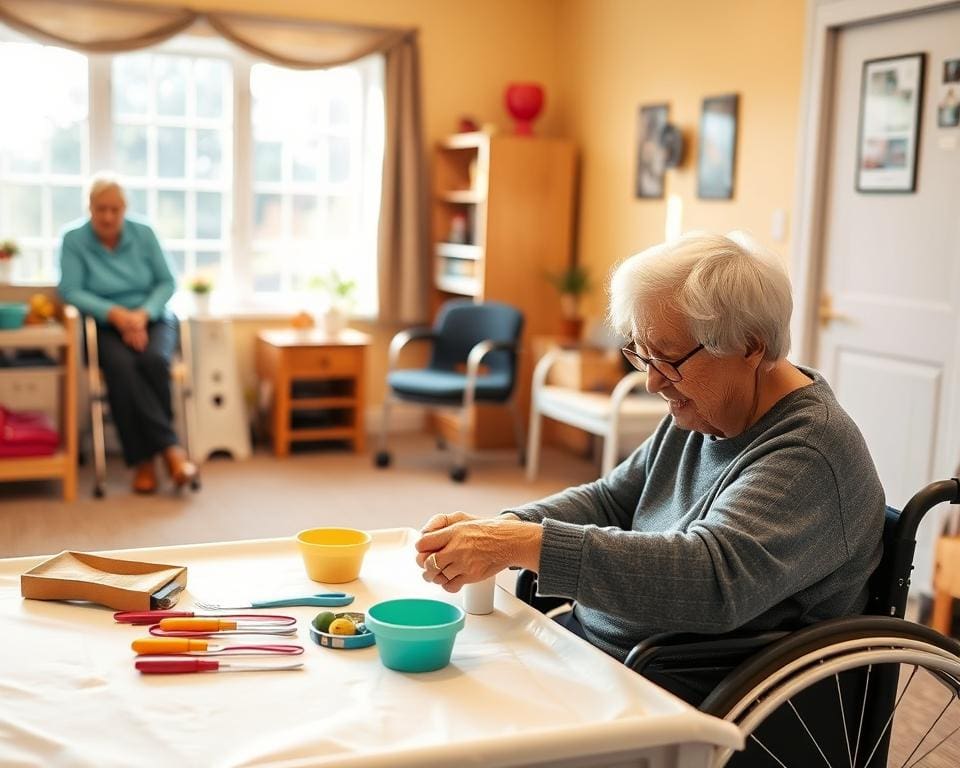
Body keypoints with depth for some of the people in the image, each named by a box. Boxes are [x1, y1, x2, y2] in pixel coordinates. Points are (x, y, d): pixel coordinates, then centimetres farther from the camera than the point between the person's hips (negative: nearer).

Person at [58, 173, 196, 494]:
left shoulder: (144, 234, 3)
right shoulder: (73, 240, -1)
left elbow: (167, 282, 4)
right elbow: (71, 291, -8)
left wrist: (143, 314, -14)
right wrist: (116, 313, -21)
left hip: (152, 320, 1)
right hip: (107, 327, -1)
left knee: (154, 360, -32)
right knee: (122, 367, -34)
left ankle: (145, 458, -21)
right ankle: (168, 447, -29)